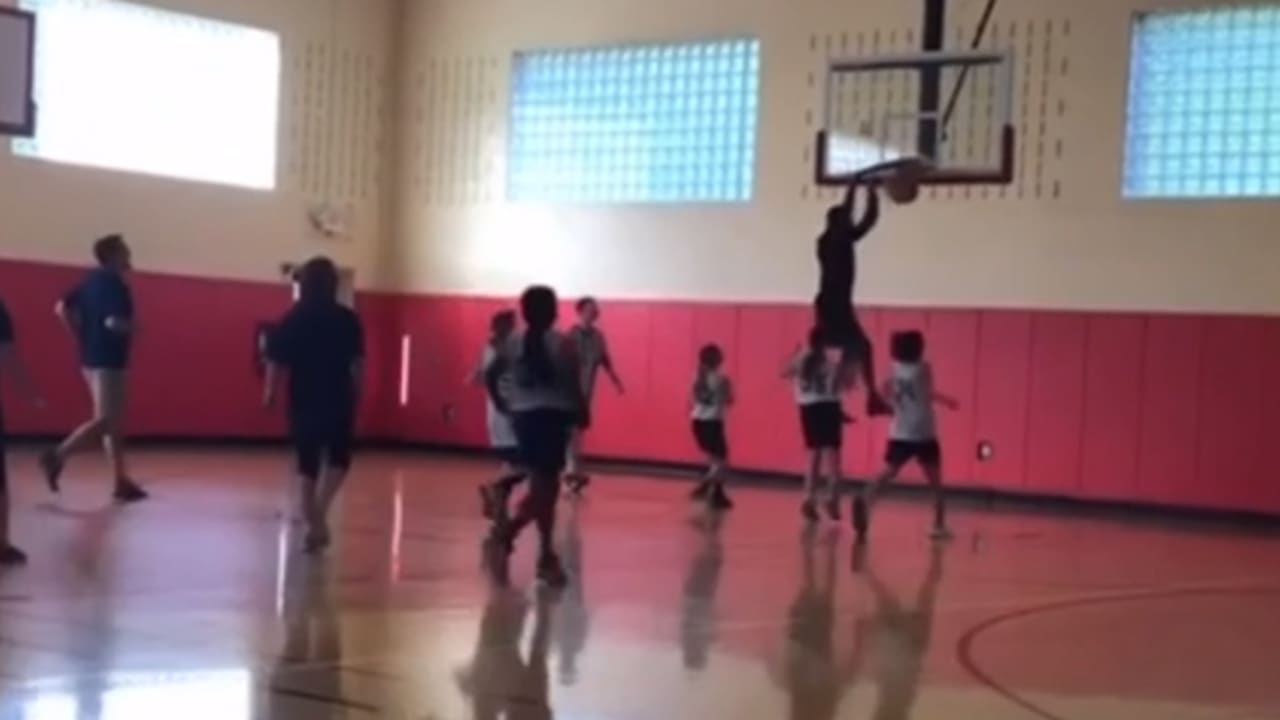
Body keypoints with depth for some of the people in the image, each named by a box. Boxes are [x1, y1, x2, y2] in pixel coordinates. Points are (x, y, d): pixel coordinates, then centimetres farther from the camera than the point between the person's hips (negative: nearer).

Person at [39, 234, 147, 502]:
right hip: (108, 361, -10)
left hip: (93, 358, 10)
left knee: (114, 422, 11)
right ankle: (57, 456, -12)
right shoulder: (114, 283, -15)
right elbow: (113, 322, -26)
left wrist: (82, 336, 13)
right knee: (106, 421, -7)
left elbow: (63, 308, 13)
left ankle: (121, 481, 13)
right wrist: (133, 328, -7)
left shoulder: (93, 280, 12)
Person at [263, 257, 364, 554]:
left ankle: (313, 524, 14)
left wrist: (269, 392, 8)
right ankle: (319, 511, -9)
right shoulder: (347, 319, -4)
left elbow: (276, 362, -4)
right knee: (338, 458, 14)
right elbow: (356, 363, -5)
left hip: (303, 401, 1)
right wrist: (356, 396, 6)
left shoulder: (292, 320, -1)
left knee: (308, 463, 12)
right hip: (337, 400, -1)